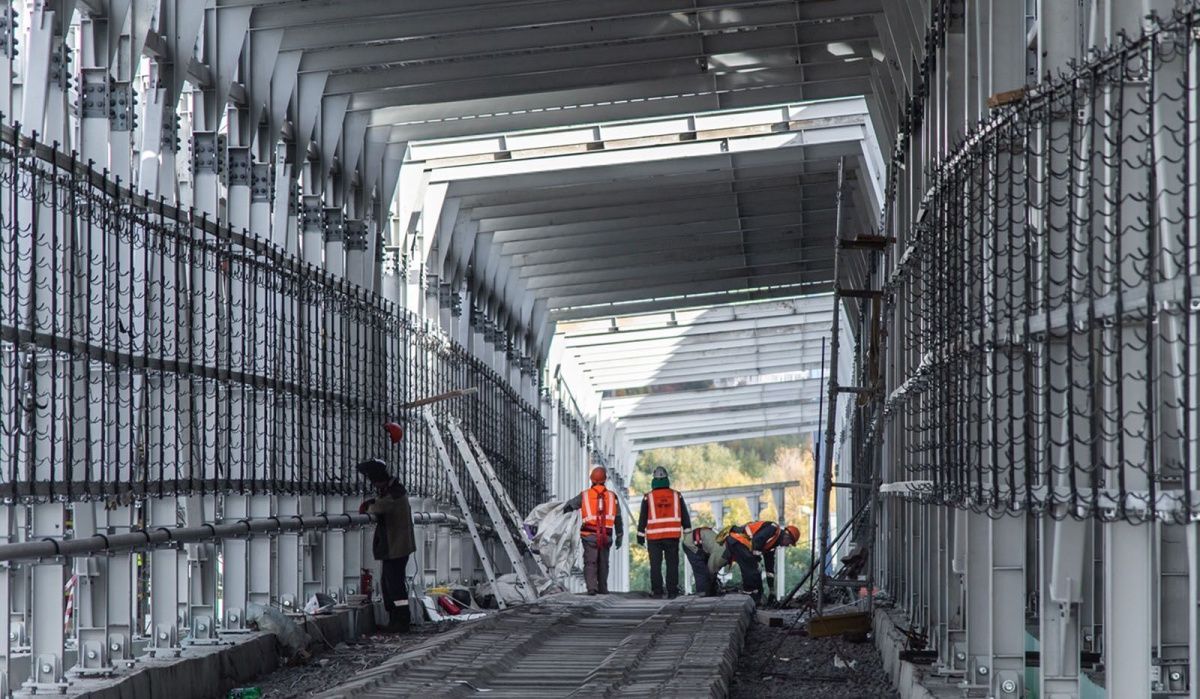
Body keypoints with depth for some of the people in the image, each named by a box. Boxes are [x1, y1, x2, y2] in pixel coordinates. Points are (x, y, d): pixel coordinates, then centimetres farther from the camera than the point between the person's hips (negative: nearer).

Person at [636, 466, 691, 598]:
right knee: (672, 564, 3)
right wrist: (688, 533, 12)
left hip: (654, 537, -1)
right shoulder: (677, 496, 6)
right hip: (673, 535, 1)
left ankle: (657, 590, 0)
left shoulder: (648, 498, 1)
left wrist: (640, 535, 9)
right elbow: (685, 517, 8)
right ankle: (672, 591, -1)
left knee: (655, 564, 3)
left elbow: (643, 518, 3)